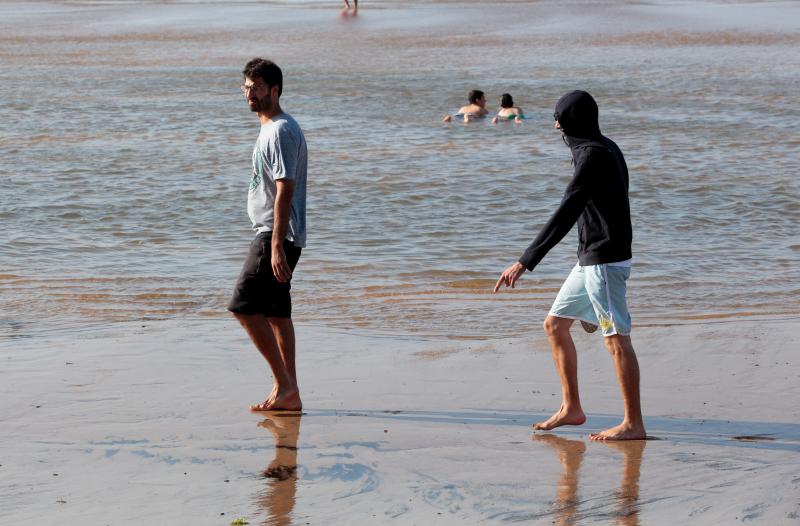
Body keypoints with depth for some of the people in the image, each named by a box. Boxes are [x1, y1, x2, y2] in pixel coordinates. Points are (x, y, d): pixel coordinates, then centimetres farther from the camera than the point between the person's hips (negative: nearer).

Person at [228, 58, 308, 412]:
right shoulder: (272, 129, 18)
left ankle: (285, 384, -9)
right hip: (272, 235, 10)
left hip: (275, 236, -10)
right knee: (276, 313, 11)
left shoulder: (280, 132, -15)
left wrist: (276, 247, -26)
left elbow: (284, 191, -22)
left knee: (244, 306, -12)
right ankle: (289, 394, 13)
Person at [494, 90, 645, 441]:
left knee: (616, 339, -7)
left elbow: (565, 216, -25)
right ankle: (571, 408, 20)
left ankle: (634, 423, -2)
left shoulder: (594, 156, -19)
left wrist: (525, 262, -27)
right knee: (554, 325, 14)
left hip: (605, 262, -11)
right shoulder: (606, 150, 12)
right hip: (589, 260, 11)